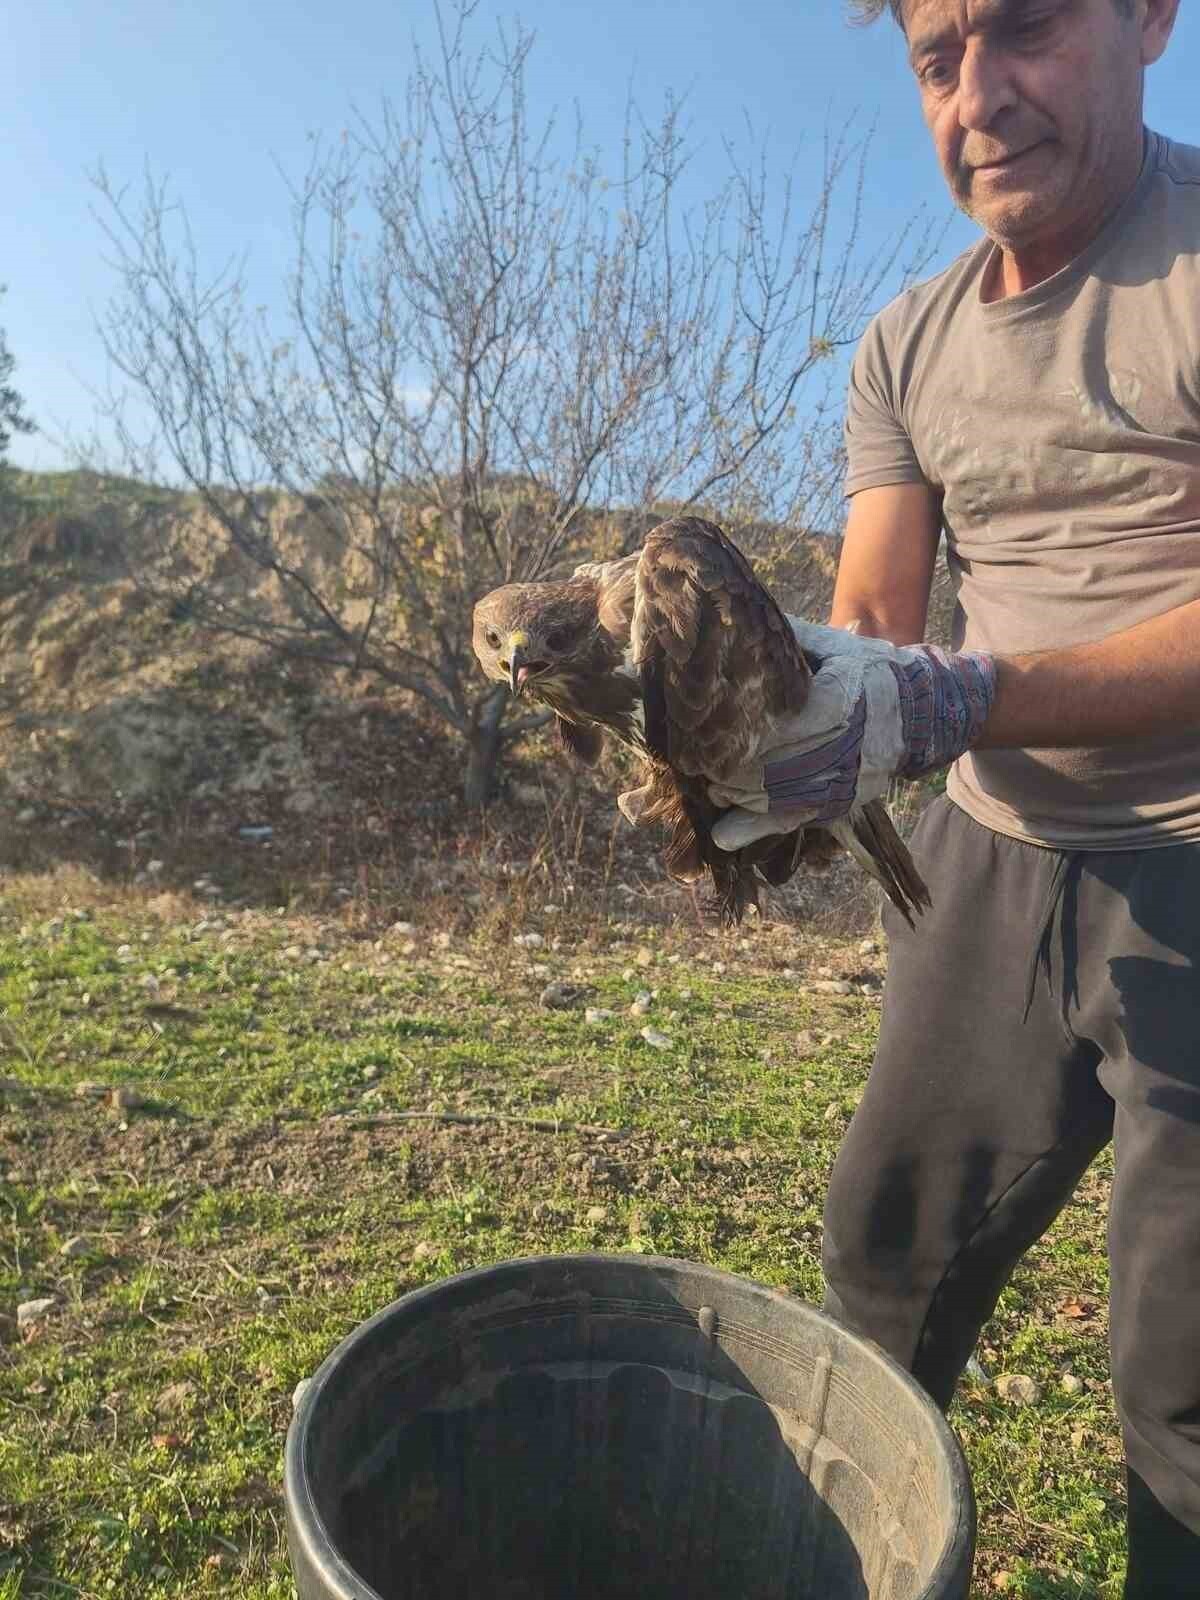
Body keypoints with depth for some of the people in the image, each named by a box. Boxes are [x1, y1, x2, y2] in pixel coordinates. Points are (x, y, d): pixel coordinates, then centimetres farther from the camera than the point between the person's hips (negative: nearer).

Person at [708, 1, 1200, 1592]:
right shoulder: (907, 345, 7)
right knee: (889, 1241, 16)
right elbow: (869, 629, -1)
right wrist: (777, 737, -20)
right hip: (998, 855, 5)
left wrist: (945, 701, -33)